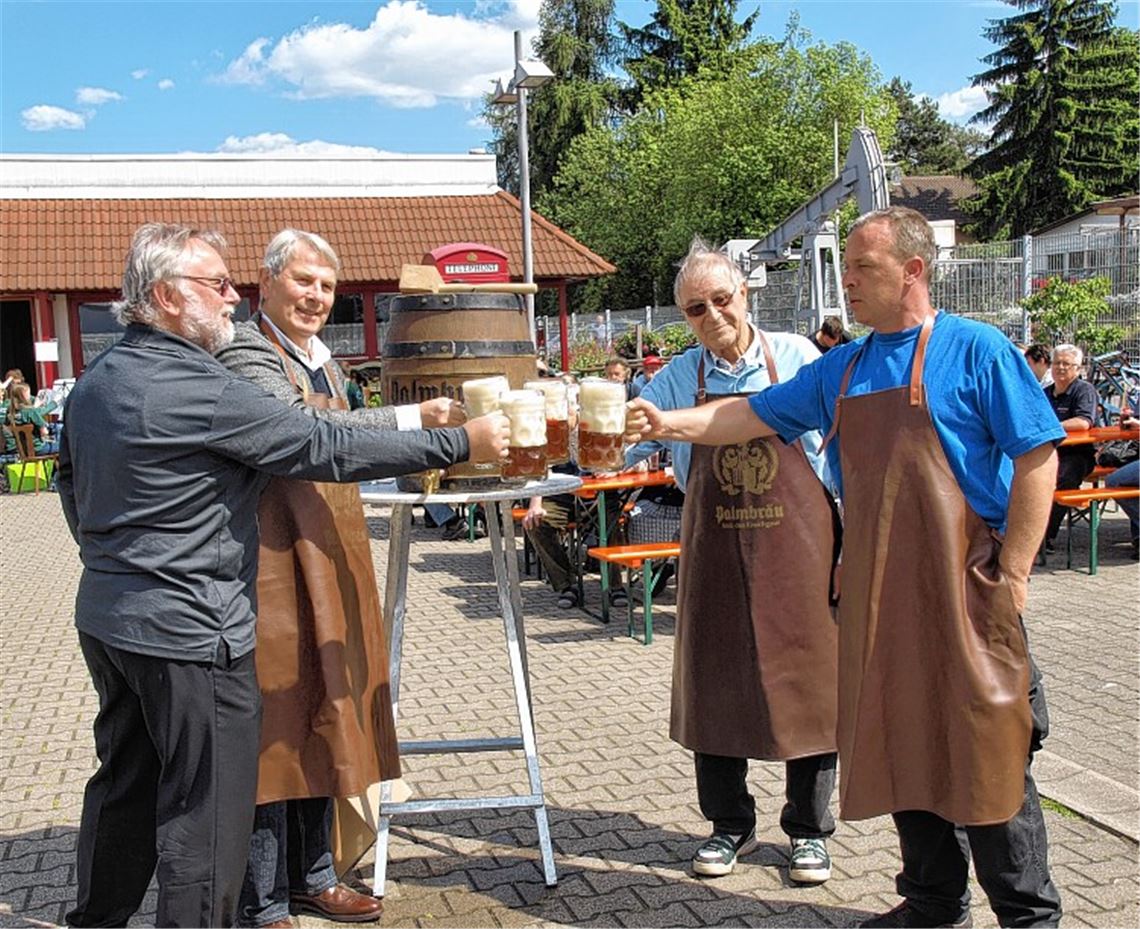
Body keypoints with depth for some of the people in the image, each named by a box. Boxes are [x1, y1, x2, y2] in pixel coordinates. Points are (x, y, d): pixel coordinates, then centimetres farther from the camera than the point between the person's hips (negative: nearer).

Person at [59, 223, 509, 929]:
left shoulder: (94, 382, 8)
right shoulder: (199, 388, -20)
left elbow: (73, 484, 20)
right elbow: (326, 448, -21)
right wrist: (461, 443, -16)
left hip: (106, 615, 10)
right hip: (188, 630, -10)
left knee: (125, 783, 22)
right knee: (206, 807, 2)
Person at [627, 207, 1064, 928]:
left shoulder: (975, 349, -5)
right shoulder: (841, 369, 13)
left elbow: (1036, 456, -7)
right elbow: (753, 416, 16)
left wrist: (1013, 571, -12)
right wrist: (666, 423, 2)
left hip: (963, 584, -6)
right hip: (876, 590, 6)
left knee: (987, 753, -1)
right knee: (903, 748, 13)